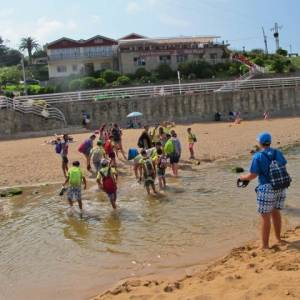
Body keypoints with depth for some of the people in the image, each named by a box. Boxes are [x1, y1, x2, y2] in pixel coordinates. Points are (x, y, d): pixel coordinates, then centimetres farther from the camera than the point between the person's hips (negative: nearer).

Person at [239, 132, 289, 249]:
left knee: (265, 217, 4)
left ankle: (265, 245, 11)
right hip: (280, 188, 6)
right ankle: (278, 238, 38)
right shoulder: (277, 153, 4)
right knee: (275, 212, 23)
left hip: (267, 189, -6)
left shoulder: (258, 156, -12)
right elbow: (284, 166, 19)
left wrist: (243, 178, 7)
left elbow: (252, 175, -12)